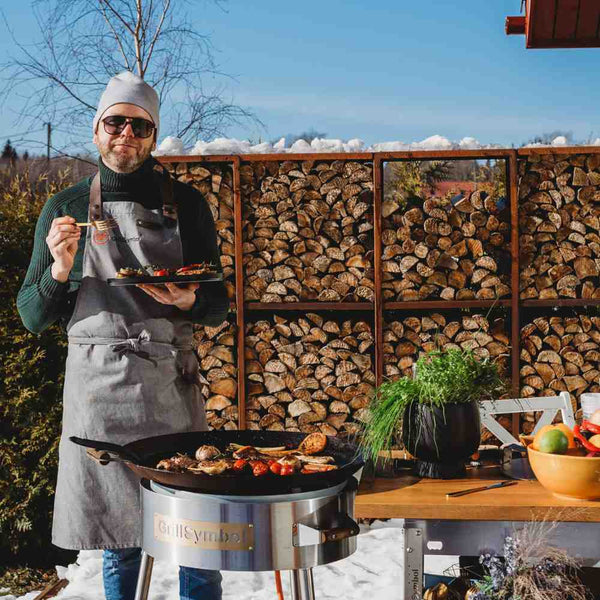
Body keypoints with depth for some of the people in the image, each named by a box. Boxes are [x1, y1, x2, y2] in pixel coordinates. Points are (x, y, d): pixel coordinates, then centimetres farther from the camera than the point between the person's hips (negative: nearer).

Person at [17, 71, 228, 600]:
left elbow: (218, 307, 10)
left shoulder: (186, 204, 7)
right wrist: (59, 269, -11)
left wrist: (189, 302, -12)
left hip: (172, 386, 0)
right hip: (96, 388, 0)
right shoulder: (66, 209, 6)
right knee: (117, 544, 8)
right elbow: (33, 317, 8)